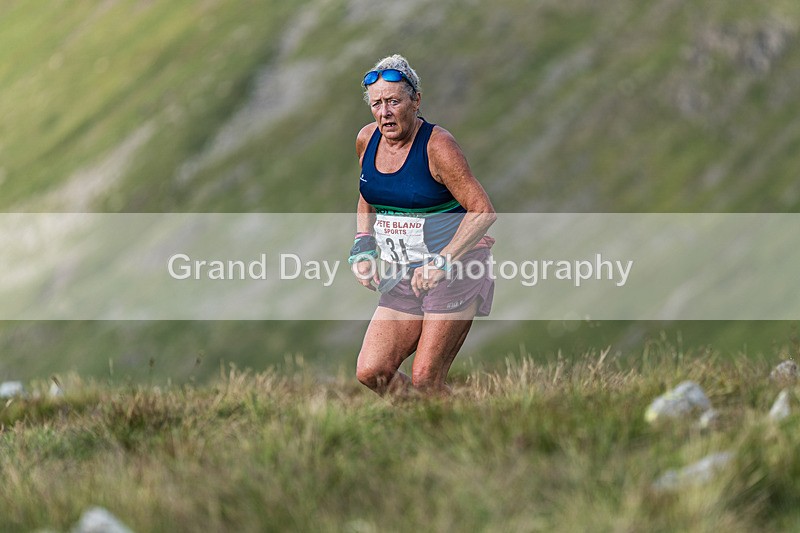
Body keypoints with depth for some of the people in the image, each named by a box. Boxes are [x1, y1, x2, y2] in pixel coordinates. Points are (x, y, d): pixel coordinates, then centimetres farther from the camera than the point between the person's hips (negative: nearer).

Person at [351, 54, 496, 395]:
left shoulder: (437, 146, -16)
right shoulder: (367, 140, 3)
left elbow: (483, 211, -18)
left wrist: (442, 263, -26)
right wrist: (362, 248, 6)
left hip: (456, 271, -7)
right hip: (405, 277, 7)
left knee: (425, 380, -13)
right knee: (371, 373, -4)